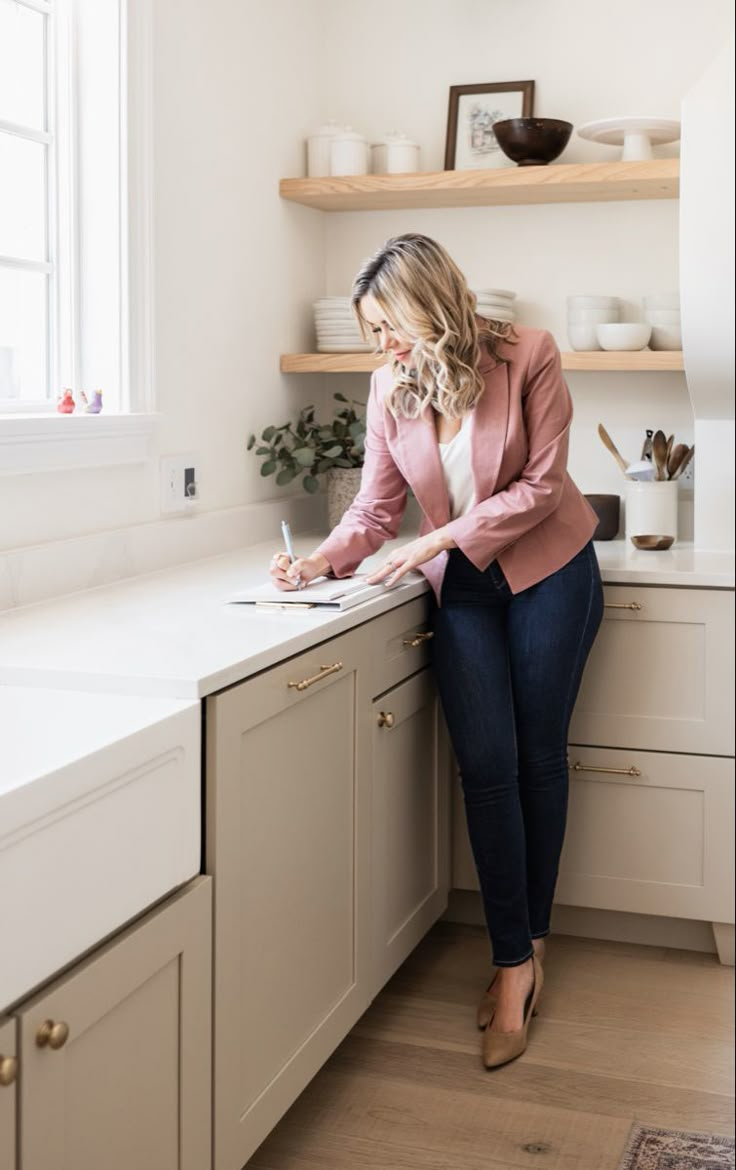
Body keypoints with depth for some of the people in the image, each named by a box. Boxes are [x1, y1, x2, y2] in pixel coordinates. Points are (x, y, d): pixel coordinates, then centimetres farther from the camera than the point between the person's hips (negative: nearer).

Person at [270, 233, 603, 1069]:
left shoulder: (527, 356, -16)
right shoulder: (391, 385, -6)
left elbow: (539, 488, -16)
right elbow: (376, 506, -3)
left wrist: (440, 538, -23)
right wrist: (319, 563, -20)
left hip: (548, 573, -2)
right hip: (461, 589, 2)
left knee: (539, 756, 4)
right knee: (486, 763, -6)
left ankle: (530, 939, 20)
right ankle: (515, 962, 2)